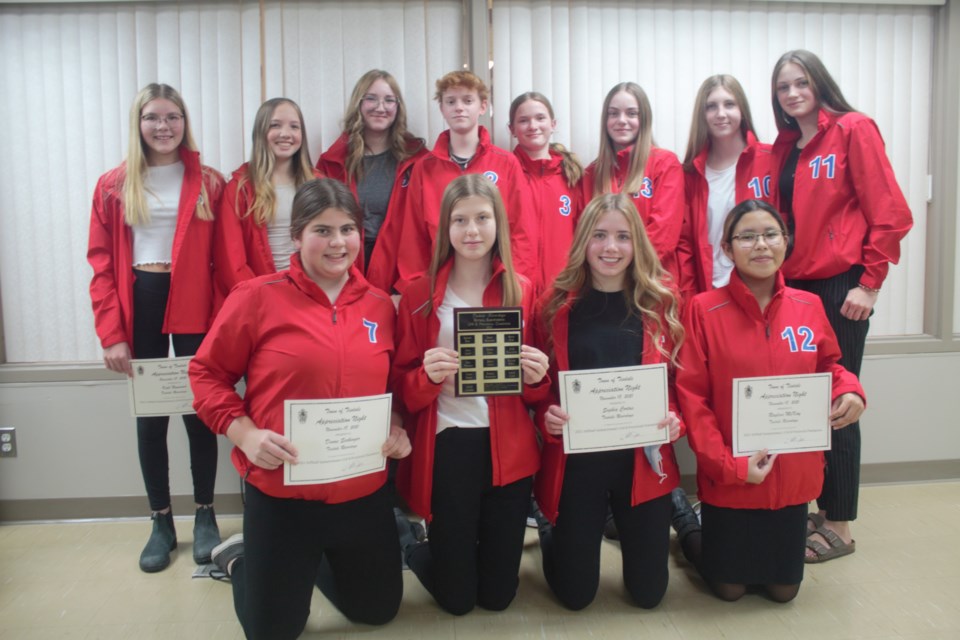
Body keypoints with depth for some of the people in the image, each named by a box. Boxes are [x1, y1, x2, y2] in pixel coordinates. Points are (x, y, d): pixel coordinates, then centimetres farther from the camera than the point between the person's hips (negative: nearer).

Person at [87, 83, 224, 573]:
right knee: (148, 417, 9)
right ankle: (161, 523, 24)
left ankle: (205, 516, 23)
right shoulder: (113, 187, 6)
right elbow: (101, 263, 2)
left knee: (198, 411, 4)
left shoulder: (209, 184, 3)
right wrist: (111, 333, -6)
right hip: (138, 307, 2)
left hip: (193, 308, -1)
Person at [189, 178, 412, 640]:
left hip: (365, 491, 4)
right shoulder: (257, 296, -11)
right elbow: (207, 373, -4)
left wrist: (397, 427, -3)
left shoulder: (380, 305, 1)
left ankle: (316, 562, 48)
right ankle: (239, 558, 42)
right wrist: (244, 433, -17)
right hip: (280, 492, -4)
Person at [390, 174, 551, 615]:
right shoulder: (419, 295, -3)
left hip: (508, 448, 2)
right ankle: (415, 549, 39)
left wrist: (537, 378, -14)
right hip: (445, 447, -2)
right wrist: (426, 375, -23)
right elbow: (402, 388, -2)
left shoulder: (522, 291, 2)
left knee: (498, 595, 12)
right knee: (456, 597, 8)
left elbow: (534, 390, 8)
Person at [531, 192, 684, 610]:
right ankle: (550, 533, 40)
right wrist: (546, 417, -17)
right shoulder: (557, 305, -3)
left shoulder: (660, 303, 0)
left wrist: (676, 420, -14)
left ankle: (621, 529, 42)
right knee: (574, 595, 9)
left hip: (644, 460, 1)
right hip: (574, 460, -1)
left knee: (648, 593, 12)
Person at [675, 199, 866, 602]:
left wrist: (848, 389, -9)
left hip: (794, 475, 4)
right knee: (730, 589, 12)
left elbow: (828, 365, 14)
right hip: (729, 478, -3)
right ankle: (686, 525, 40)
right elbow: (690, 395, -13)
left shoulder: (809, 306, -1)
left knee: (783, 590, 17)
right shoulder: (704, 309, -13)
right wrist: (727, 465, -18)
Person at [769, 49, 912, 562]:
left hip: (841, 287, -6)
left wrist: (869, 283, -12)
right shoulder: (783, 148, 14)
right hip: (794, 285, 6)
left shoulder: (853, 130, -5)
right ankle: (820, 511, 23)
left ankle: (840, 527, 12)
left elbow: (888, 213, -10)